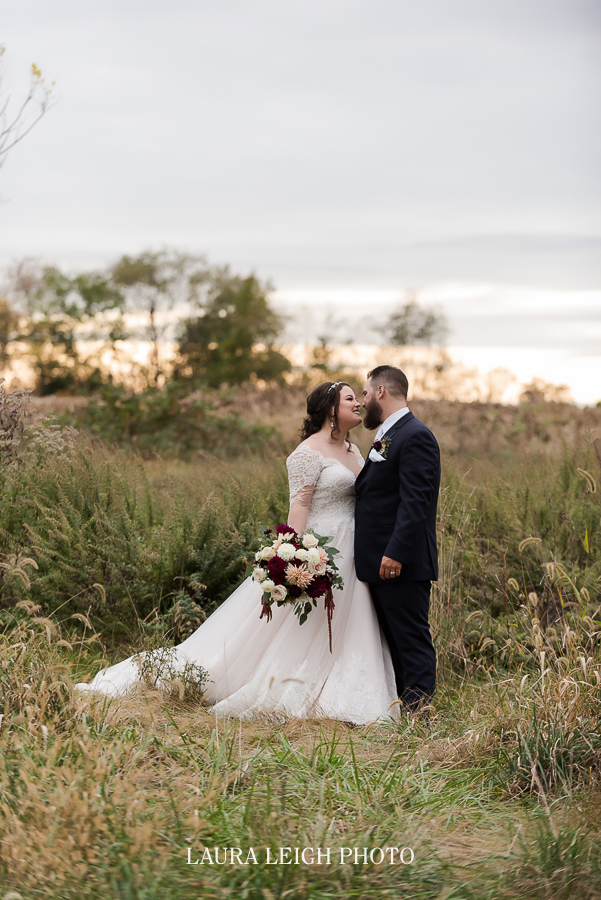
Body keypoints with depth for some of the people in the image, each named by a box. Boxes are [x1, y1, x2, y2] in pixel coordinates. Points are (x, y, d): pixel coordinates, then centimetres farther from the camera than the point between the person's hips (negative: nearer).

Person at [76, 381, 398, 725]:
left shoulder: (354, 451, 15)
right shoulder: (309, 452, -11)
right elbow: (300, 505, -17)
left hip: (351, 554, 8)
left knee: (340, 632, 7)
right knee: (296, 629, -4)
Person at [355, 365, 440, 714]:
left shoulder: (415, 436, -14)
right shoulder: (388, 437, 18)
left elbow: (416, 502, -21)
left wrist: (396, 553, -25)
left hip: (403, 565, -11)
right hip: (382, 563, 11)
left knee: (412, 640, -6)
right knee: (394, 642, 14)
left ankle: (419, 711, -3)